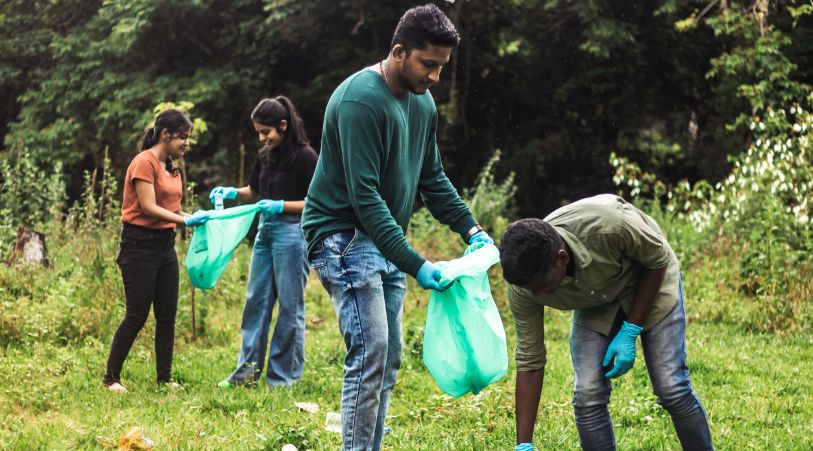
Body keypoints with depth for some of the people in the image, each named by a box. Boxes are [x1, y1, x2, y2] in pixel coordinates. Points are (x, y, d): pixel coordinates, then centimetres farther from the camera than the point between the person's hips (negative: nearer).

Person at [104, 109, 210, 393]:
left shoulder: (171, 167, 14)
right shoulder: (144, 162, -13)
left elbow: (169, 208, 12)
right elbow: (148, 208, -19)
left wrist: (194, 219, -5)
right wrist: (186, 220, -23)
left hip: (165, 244, 8)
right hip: (139, 244, -8)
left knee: (167, 315, 7)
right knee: (137, 316, -5)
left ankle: (165, 378, 13)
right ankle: (111, 377, 6)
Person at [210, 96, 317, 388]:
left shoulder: (304, 156, -11)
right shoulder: (266, 156, 11)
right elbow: (254, 191, 23)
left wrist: (281, 206, -21)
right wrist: (232, 192, 4)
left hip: (292, 231, -8)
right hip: (265, 231, 8)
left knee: (290, 305, 0)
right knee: (256, 300, 8)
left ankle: (284, 375, 7)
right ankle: (248, 369, 14)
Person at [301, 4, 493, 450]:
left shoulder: (423, 103, 8)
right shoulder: (360, 100, -20)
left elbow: (433, 179, 19)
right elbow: (364, 196, -24)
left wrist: (470, 228, 4)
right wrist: (415, 265, -26)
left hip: (384, 242, 9)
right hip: (344, 236, -9)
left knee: (387, 360, 7)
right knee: (369, 354, -16)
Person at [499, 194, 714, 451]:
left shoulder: (608, 226, -42)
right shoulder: (524, 285, -29)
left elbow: (658, 259, -20)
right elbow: (529, 362, -19)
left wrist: (630, 331, -22)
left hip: (650, 282, -2)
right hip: (594, 303, 3)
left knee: (672, 388, -10)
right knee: (587, 395, -12)